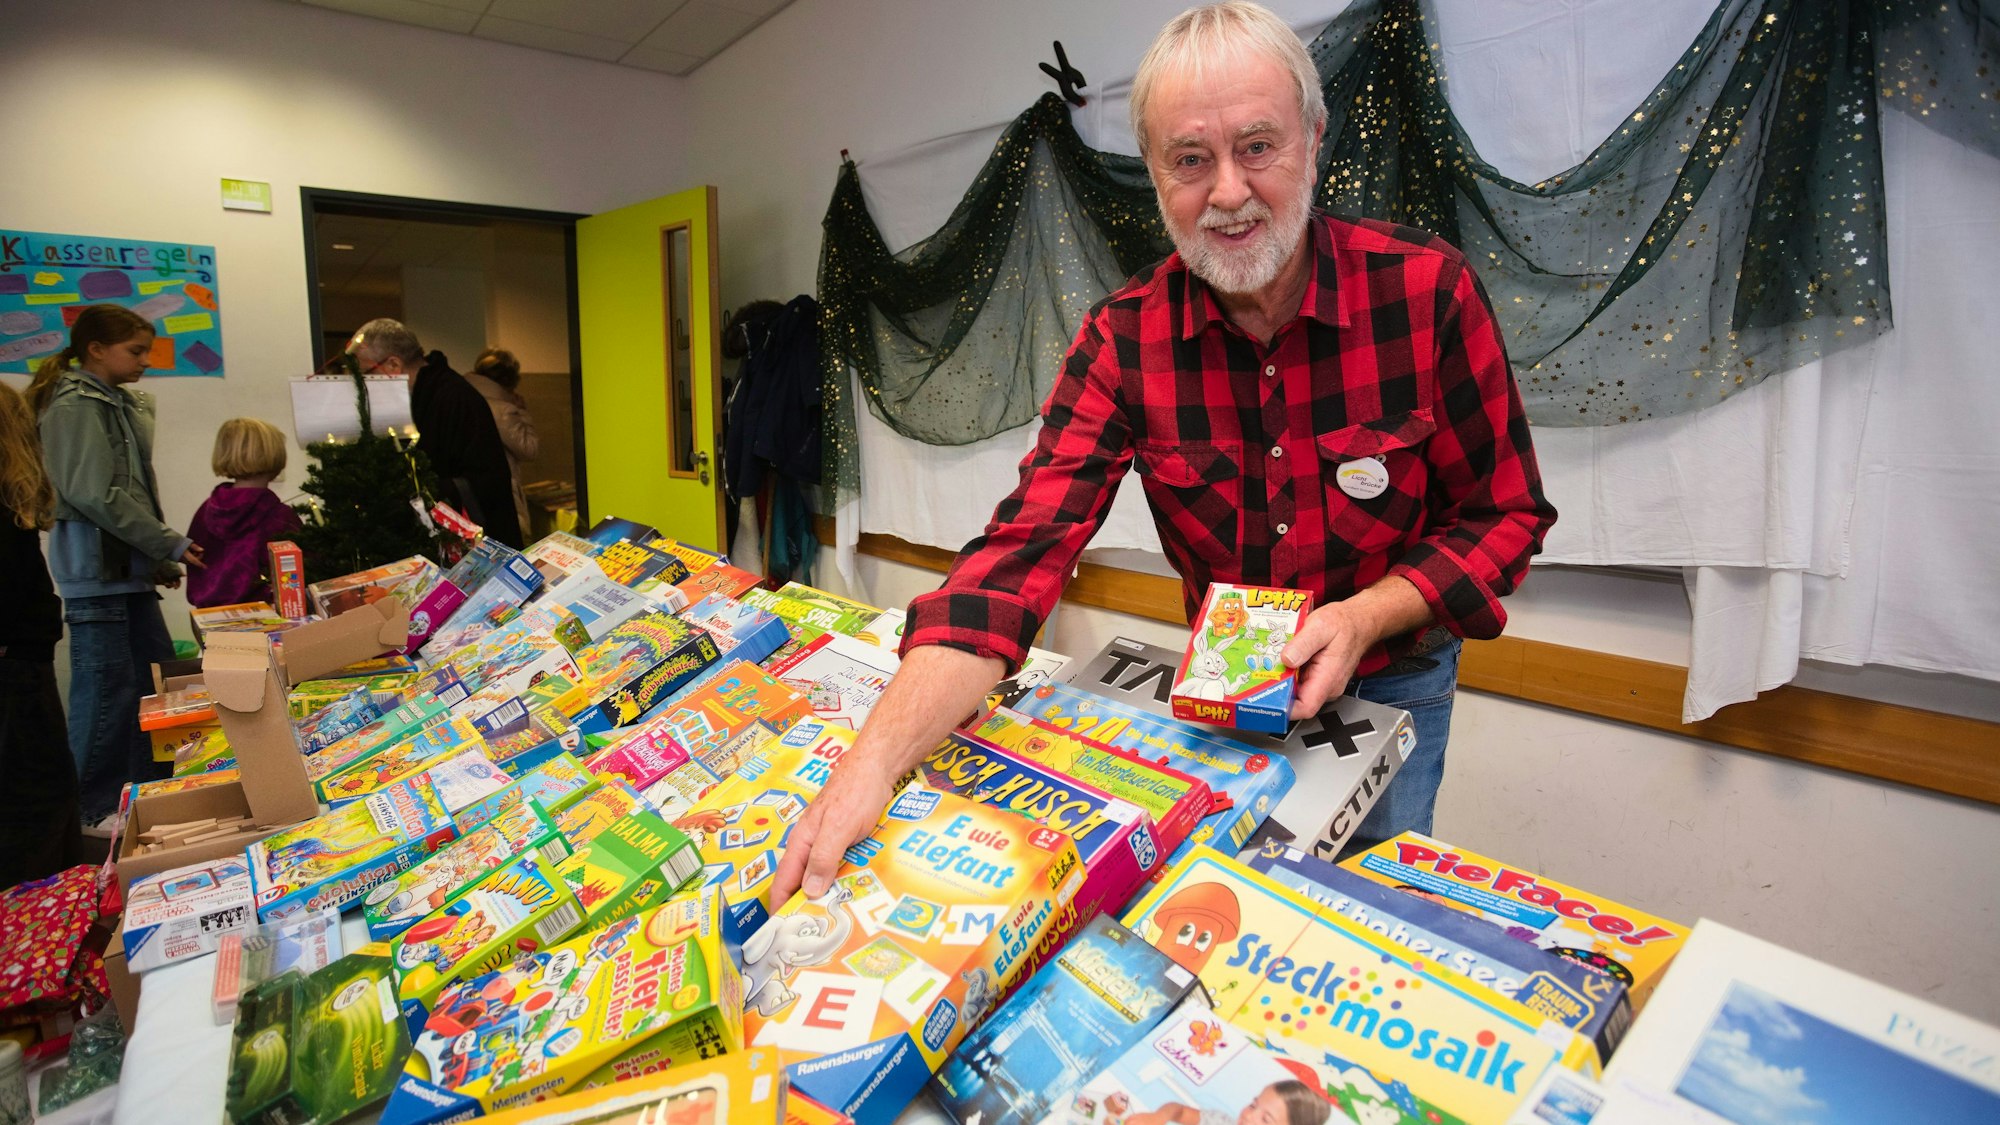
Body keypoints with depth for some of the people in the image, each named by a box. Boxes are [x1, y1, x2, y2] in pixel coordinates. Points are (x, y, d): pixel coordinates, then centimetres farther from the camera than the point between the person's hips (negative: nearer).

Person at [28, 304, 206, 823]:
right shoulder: (75, 405, -10)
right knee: (108, 689, -4)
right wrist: (169, 545, -13)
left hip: (129, 567, 9)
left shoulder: (121, 403, 17)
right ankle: (95, 811, 7)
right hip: (95, 567, -9)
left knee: (158, 678, 13)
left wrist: (160, 558, 13)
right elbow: (94, 495, -18)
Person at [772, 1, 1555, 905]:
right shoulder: (1124, 340, -17)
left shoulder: (1429, 293, -21)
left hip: (1392, 684, -1)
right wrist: (875, 759, -38)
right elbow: (1023, 549, -27)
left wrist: (1364, 616, -29)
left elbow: (1504, 514, -10)